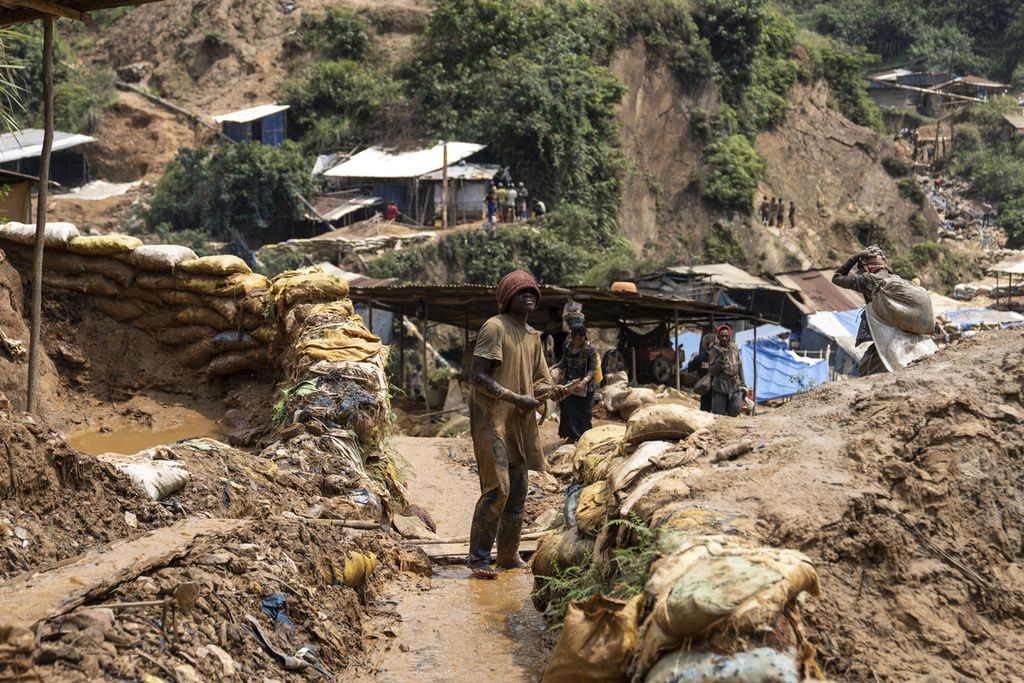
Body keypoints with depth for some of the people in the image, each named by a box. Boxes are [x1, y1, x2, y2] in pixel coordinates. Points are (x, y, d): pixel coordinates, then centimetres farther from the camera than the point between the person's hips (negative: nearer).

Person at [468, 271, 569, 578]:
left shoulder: (533, 336, 16)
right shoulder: (494, 327, -9)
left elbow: (537, 380, 19)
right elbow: (478, 376, -15)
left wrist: (552, 391, -4)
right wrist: (517, 399, -20)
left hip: (521, 422, 8)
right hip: (492, 418, -8)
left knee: (518, 491, 10)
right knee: (497, 487, -14)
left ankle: (509, 556, 21)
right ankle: (478, 559, -7)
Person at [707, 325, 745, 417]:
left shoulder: (734, 348, 6)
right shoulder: (715, 351, -8)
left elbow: (739, 367, 15)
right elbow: (711, 371, -11)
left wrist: (742, 384, 14)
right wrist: (721, 360, -24)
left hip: (735, 387, 4)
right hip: (720, 388, -4)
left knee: (735, 413, 3)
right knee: (719, 416, -2)